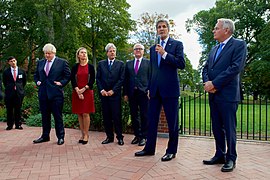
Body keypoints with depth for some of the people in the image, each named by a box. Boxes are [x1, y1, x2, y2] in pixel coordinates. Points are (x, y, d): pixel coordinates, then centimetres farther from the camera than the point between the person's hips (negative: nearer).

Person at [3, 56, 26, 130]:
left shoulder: (22, 71, 5)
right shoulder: (6, 72, 3)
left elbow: (24, 81, 16)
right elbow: (4, 82, 13)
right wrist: (8, 88, 13)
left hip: (19, 93, 0)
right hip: (9, 93, 0)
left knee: (18, 109, 5)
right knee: (9, 109, 3)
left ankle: (18, 125, 12)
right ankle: (10, 125, 12)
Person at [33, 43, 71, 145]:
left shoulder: (62, 62, 0)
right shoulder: (40, 62, 14)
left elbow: (68, 75, 2)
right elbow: (36, 75, 24)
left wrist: (61, 83, -8)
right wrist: (37, 82, 7)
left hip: (56, 93, -5)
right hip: (43, 93, 5)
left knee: (58, 116, 1)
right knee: (45, 116, 12)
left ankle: (60, 137, 11)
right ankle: (45, 136, 23)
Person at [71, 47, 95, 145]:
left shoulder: (90, 67, 5)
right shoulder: (75, 67, 8)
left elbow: (92, 80, -1)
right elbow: (72, 80, 1)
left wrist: (84, 89, -12)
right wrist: (78, 91, -12)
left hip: (87, 92, -2)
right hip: (77, 92, 2)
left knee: (86, 114, -5)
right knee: (79, 114, 3)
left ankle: (86, 134, 3)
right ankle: (83, 134, 11)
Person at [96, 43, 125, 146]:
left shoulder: (120, 64, 6)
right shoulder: (101, 64, 12)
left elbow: (122, 79, -2)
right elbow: (98, 78, 8)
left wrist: (113, 90, -9)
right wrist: (101, 90, -5)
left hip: (115, 94, -2)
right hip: (104, 94, 3)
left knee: (117, 116, -3)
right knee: (106, 117, 5)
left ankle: (119, 137, 7)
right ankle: (109, 137, 14)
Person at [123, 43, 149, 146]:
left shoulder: (148, 63, 6)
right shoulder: (128, 64, 15)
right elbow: (126, 80, 12)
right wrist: (125, 93, 6)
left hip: (144, 93, -3)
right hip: (132, 93, 4)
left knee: (144, 116, -1)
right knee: (134, 115, 8)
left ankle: (144, 137, 9)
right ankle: (137, 135, 19)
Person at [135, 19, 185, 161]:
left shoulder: (177, 44, 2)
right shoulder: (153, 48, 17)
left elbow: (181, 64, -11)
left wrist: (165, 54, -16)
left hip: (170, 88, -5)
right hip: (155, 90, 5)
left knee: (172, 122, 3)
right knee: (152, 120, 9)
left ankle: (171, 151, 16)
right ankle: (149, 148, 21)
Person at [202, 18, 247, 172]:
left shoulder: (239, 45, -4)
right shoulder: (214, 49, 19)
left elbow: (236, 68, -16)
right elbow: (205, 69, 15)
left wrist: (214, 83, -17)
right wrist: (207, 82, -6)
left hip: (228, 95, -7)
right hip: (213, 95, 7)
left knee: (229, 128, 1)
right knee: (217, 128, 13)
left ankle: (231, 159, 14)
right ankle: (220, 155, 25)